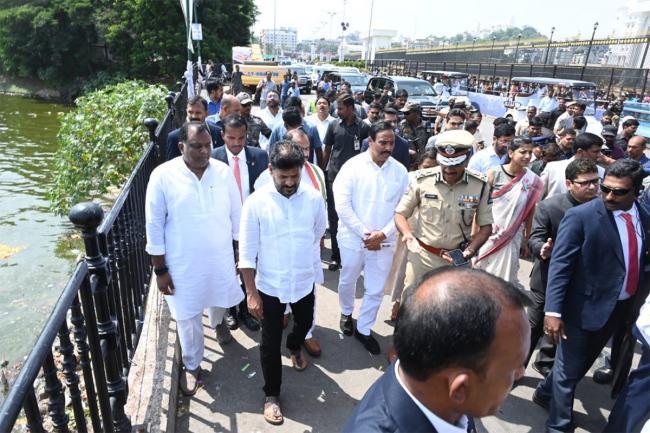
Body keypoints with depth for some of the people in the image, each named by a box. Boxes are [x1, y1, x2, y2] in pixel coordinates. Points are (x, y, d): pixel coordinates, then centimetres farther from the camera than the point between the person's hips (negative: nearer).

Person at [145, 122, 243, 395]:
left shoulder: (223, 172, -8)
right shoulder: (163, 176, -16)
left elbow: (236, 215, 1)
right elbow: (154, 225, -11)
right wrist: (160, 269, -9)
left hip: (221, 257, 3)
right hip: (183, 264, -2)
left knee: (219, 299, 26)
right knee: (188, 316, 14)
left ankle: (217, 322, 63)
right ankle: (192, 366, 38)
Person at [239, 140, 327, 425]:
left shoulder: (314, 199, -10)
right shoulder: (256, 203, -18)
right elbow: (247, 253, -13)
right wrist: (251, 293, -14)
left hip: (305, 281, 3)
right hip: (270, 285, -3)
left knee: (305, 323, 26)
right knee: (270, 342, 11)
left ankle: (295, 346, 62)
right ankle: (272, 395, 34)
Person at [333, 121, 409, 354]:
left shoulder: (400, 171, -2)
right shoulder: (352, 166, -11)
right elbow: (342, 205, -14)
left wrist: (383, 234, -13)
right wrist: (364, 233, -16)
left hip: (384, 242, 2)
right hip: (353, 238, -2)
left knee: (376, 289, 11)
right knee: (348, 281, 19)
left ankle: (364, 329, 33)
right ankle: (346, 312, 49)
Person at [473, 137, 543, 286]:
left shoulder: (533, 181, -4)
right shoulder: (494, 173, -9)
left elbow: (530, 213, 4)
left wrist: (527, 240, 9)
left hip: (512, 238, 1)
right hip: (488, 234, -1)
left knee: (505, 279, 8)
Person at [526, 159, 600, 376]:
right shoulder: (548, 206, -17)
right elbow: (535, 239, -19)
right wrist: (542, 248, -41)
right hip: (549, 279, -4)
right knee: (534, 324, 11)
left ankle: (545, 362, 43)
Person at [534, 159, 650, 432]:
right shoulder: (580, 216, -17)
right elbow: (560, 265, -19)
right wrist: (553, 311, -24)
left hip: (620, 308, 7)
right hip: (584, 307, -6)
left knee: (583, 363, 23)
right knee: (569, 370, 7)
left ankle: (546, 394, 46)